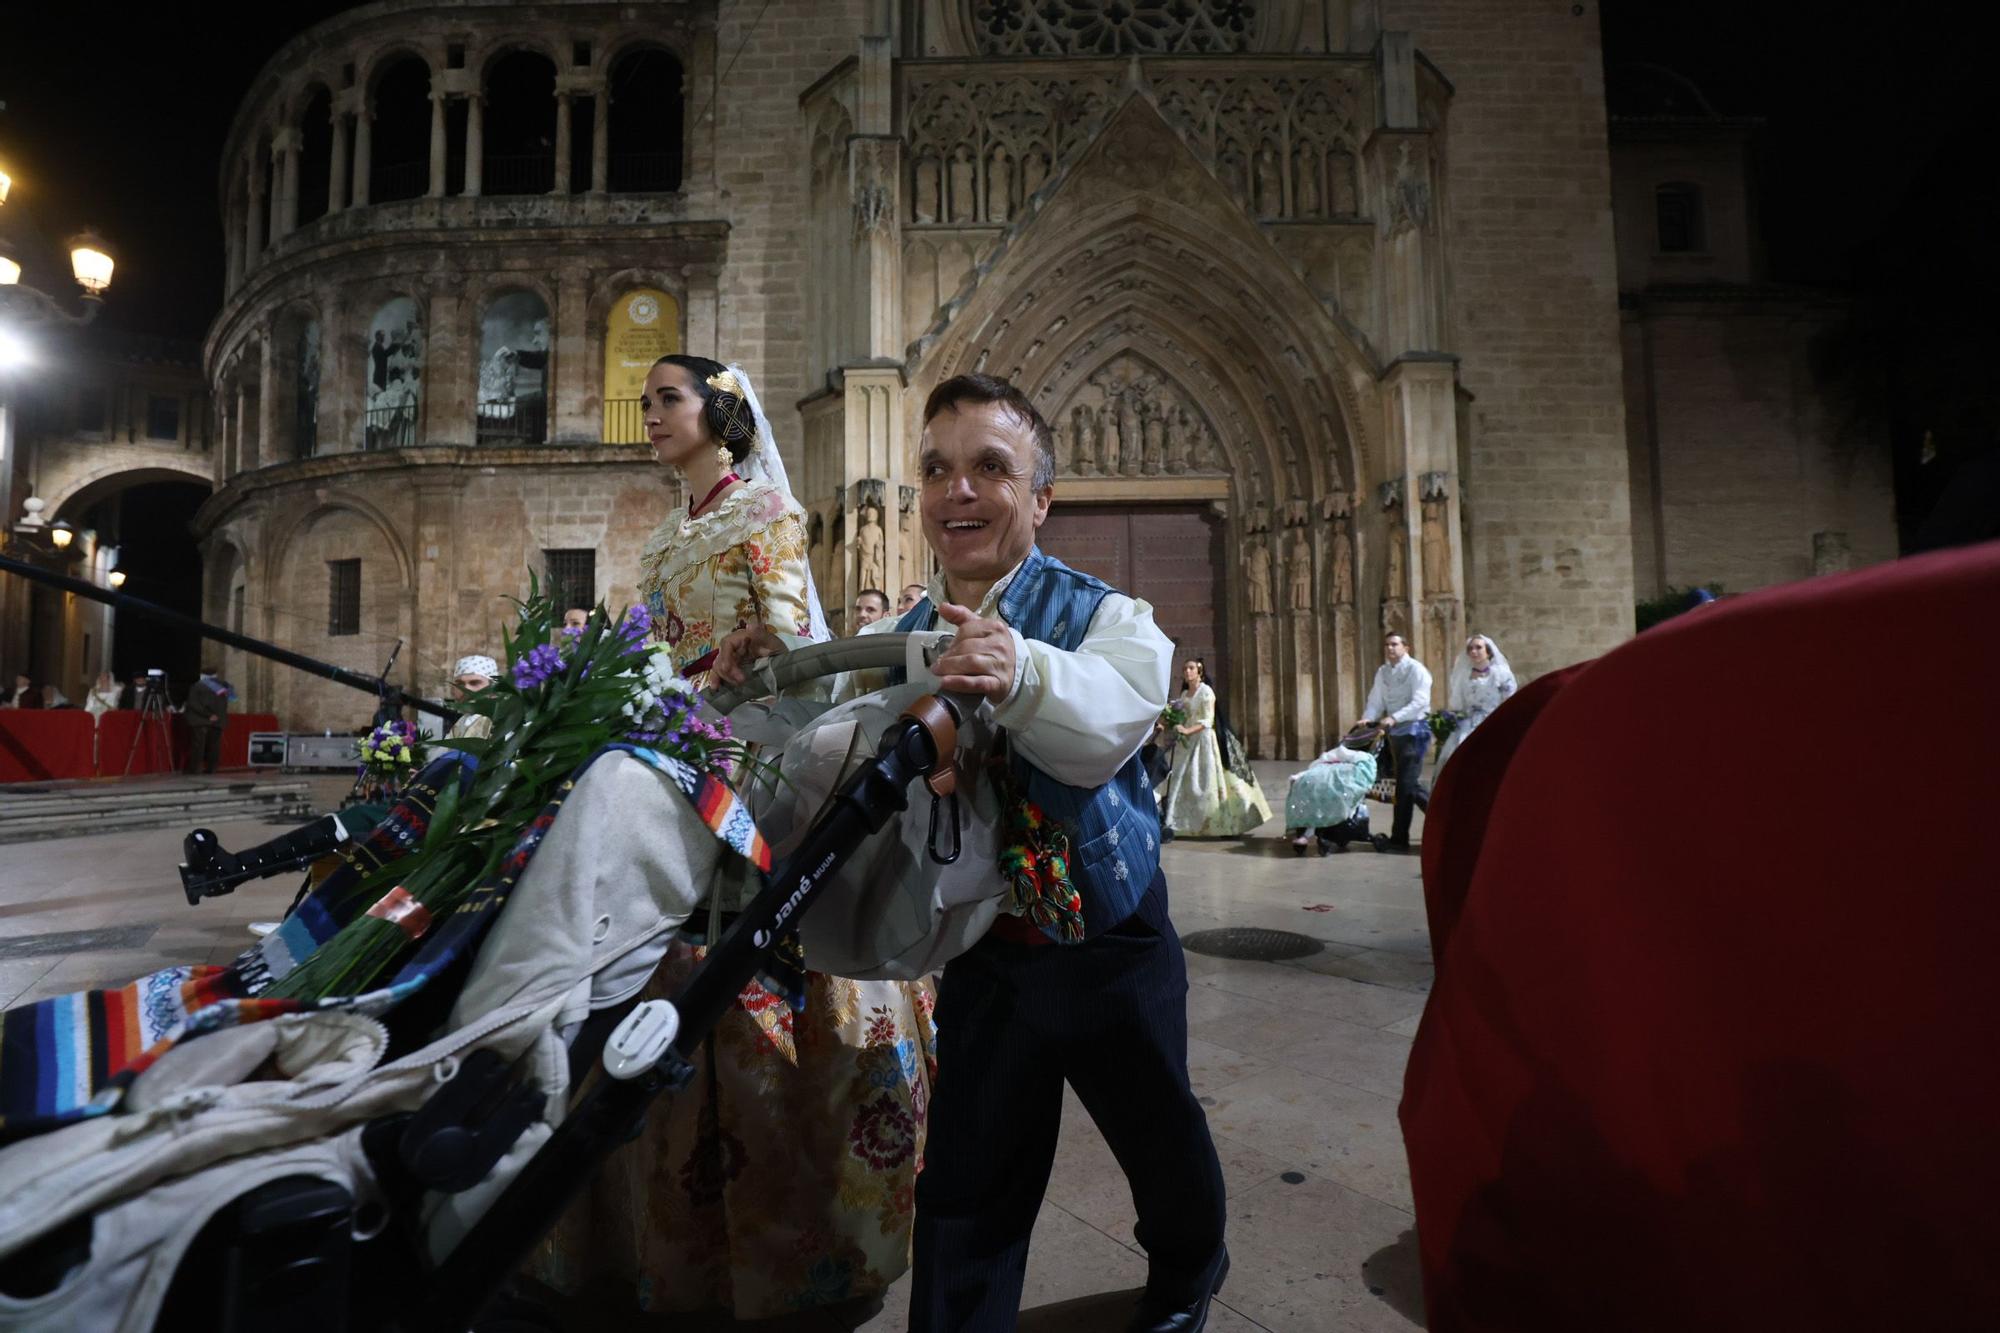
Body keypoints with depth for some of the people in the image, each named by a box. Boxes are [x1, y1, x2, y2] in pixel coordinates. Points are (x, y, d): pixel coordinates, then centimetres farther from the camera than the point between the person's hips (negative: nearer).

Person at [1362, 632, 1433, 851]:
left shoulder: (1415, 669, -7)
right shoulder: (1382, 672, 13)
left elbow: (1420, 702, -16)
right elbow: (1375, 701, 11)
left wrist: (1394, 718, -26)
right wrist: (1367, 720, -8)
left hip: (1413, 729, -7)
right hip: (1394, 732, 7)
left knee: (1406, 782, -8)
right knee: (1409, 783, 8)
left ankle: (1399, 838, -1)